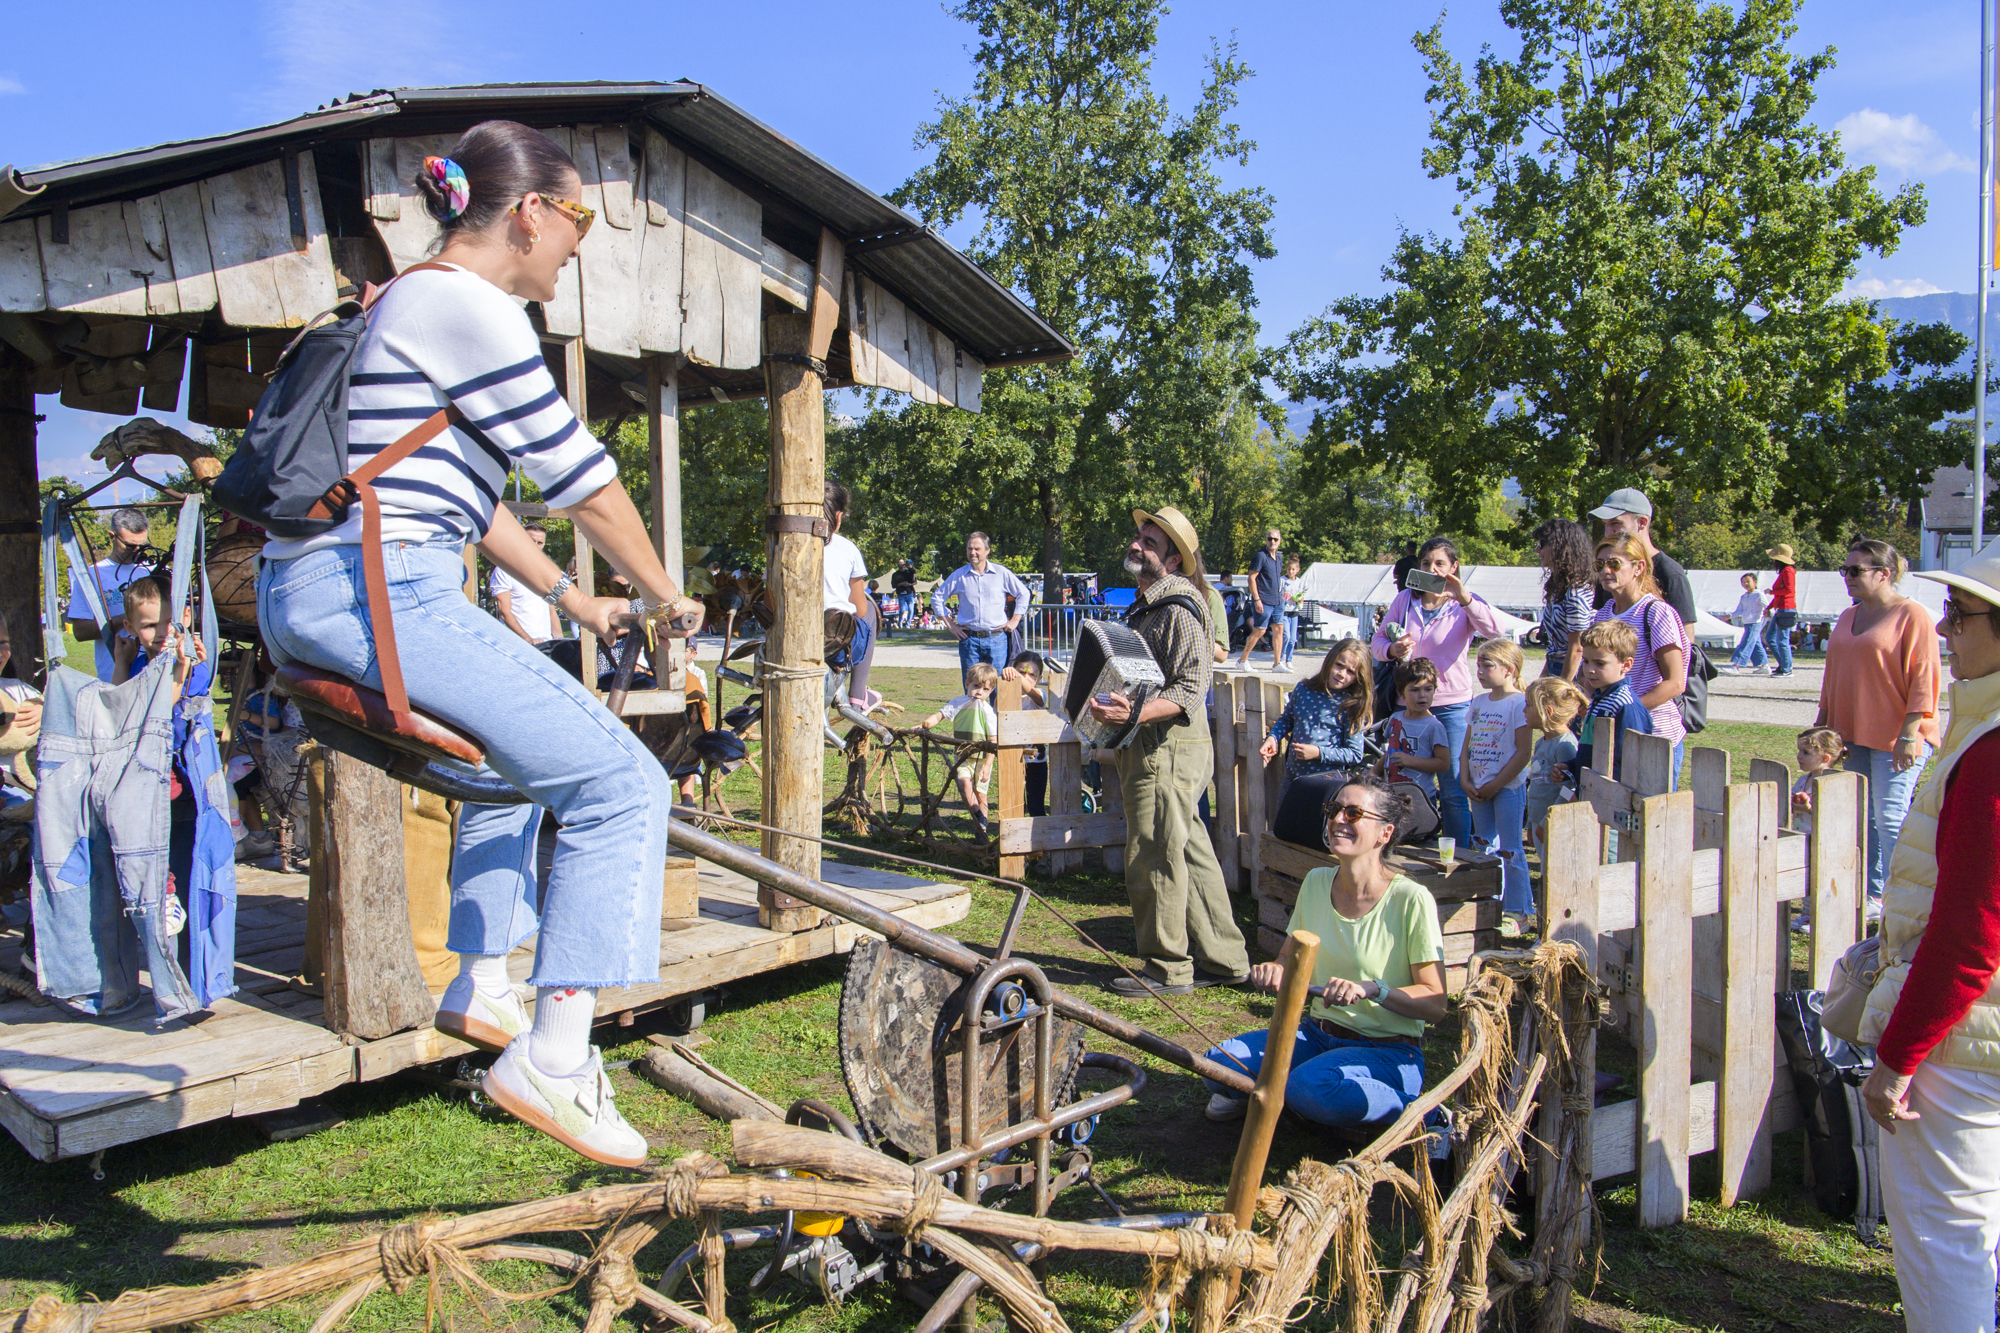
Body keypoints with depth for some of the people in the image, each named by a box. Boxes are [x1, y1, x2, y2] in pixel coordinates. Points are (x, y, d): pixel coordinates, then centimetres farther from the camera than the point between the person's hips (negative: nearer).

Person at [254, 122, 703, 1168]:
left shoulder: (411, 301, 24)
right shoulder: (471, 308, -9)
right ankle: (552, 1061, -11)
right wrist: (663, 595, 8)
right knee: (621, 784, -11)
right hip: (379, 592, -11)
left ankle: (480, 989, 33)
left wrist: (571, 597, 28)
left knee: (513, 749, 31)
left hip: (301, 597, 11)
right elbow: (583, 481, -7)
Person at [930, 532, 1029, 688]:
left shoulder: (1002, 573, 3)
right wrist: (949, 624, 6)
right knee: (971, 688, 3)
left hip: (996, 638, -1)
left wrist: (1014, 620, 6)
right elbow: (936, 598, 12)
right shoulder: (959, 575, 4)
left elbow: (1023, 594, 13)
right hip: (969, 639, 1)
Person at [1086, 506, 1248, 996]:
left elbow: (1190, 690, -23)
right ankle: (1223, 959, 23)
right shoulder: (1145, 606, 17)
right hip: (1152, 748, 10)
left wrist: (1134, 714, -33)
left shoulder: (1179, 610, -15)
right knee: (1190, 854, 14)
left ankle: (1168, 970, 7)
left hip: (1169, 749, -10)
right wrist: (1113, 705, 17)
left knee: (1152, 859, -4)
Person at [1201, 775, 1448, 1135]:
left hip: (1387, 1051, -4)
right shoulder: (1316, 882, 3)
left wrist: (1371, 989, -32)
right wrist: (1275, 971, -10)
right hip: (1317, 1034, 5)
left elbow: (1435, 1004, -16)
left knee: (1312, 1086, -35)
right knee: (1220, 1061, -20)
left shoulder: (1411, 900, -15)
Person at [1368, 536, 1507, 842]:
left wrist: (1463, 598, -31)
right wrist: (1393, 650, -13)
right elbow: (1378, 641, 9)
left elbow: (1494, 630, -22)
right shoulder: (1404, 600, 5)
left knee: (1453, 789, -1)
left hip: (1451, 703, -3)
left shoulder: (1464, 605, -3)